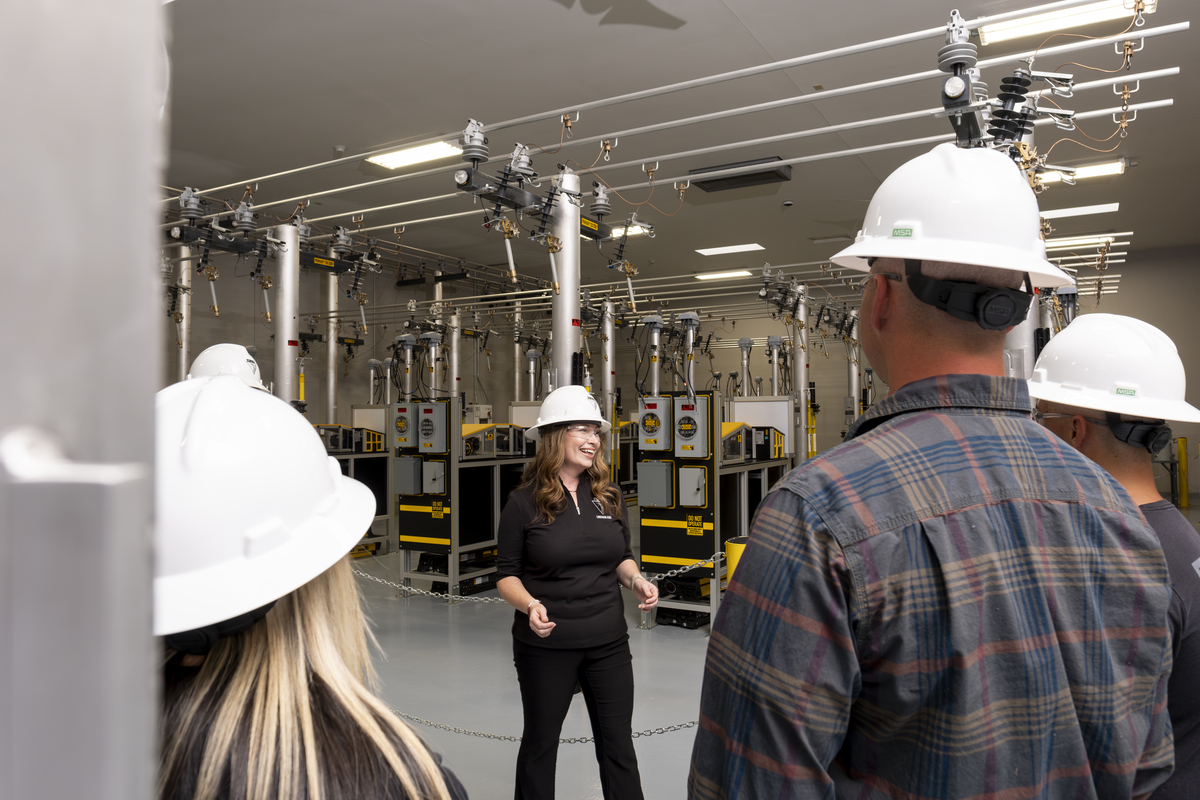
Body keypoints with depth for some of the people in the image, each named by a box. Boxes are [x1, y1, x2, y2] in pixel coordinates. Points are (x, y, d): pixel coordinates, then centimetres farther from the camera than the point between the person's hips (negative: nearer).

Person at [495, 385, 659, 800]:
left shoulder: (608, 497, 2)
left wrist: (636, 580, -7)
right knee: (540, 742, 15)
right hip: (546, 643, -3)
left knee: (618, 743, 12)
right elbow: (507, 575, -5)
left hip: (609, 641, 3)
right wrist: (530, 605, -23)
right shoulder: (523, 502, -10)